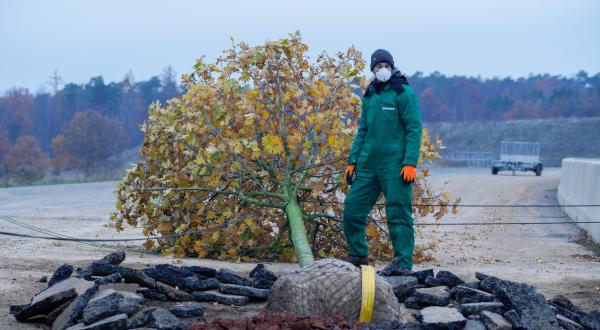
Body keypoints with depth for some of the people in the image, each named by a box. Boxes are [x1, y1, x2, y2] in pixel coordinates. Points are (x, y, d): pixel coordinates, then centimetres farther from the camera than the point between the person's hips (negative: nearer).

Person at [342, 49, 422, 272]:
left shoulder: (404, 93, -4)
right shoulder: (369, 96, 16)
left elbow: (414, 129, -8)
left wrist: (410, 163, -16)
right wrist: (352, 160, 14)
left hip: (395, 165, -6)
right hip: (368, 163, 7)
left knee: (398, 213, -4)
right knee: (352, 208, 5)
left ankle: (403, 263, 2)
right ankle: (357, 255, 21)